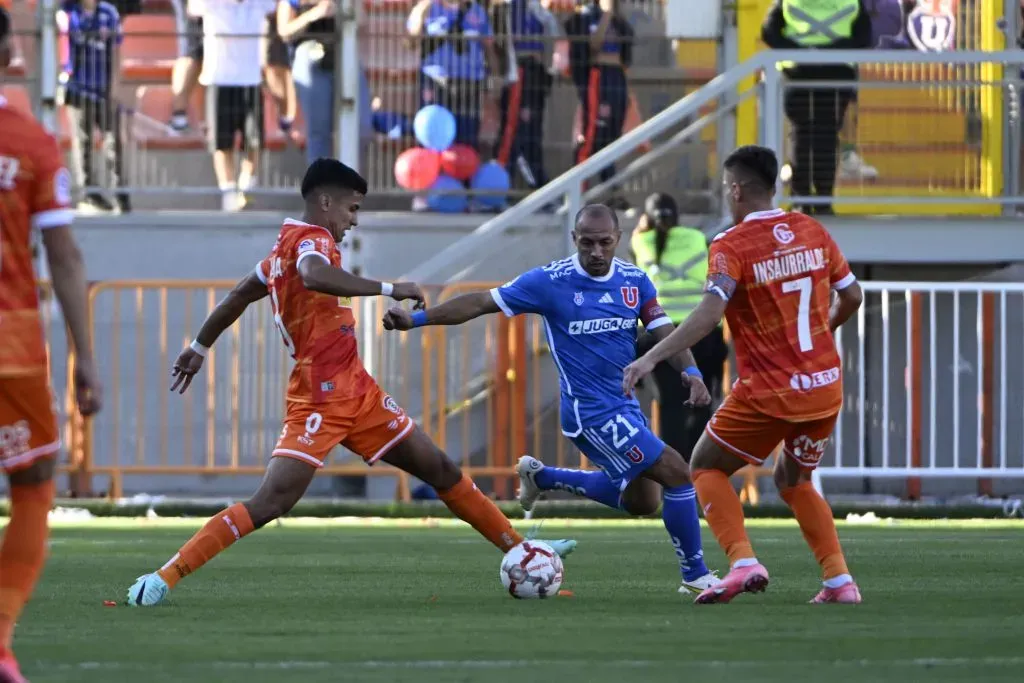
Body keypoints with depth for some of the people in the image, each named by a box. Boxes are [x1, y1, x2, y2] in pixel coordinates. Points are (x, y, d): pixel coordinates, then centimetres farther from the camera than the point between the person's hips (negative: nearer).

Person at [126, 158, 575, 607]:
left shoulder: (287, 247, 16)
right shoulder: (312, 239, -13)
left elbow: (240, 294, 27)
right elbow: (313, 276, -38)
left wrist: (200, 347, 38)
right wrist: (388, 289, -33)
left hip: (356, 393, 11)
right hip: (321, 399, -10)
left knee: (440, 469, 14)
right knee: (270, 503, -18)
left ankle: (517, 548, 23)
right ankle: (164, 578, -16)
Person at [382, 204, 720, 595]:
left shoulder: (635, 280, 2)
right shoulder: (550, 282, -12)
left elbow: (664, 330, -1)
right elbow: (482, 303, -10)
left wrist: (691, 372, -20)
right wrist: (415, 319, -16)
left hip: (625, 406, 7)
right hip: (592, 412, -7)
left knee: (641, 501, 19)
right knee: (677, 474, -15)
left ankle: (542, 477, 32)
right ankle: (695, 575, -2)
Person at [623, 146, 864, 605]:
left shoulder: (730, 247, -11)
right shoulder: (812, 231, 6)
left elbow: (710, 313, -26)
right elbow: (851, 297, 14)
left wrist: (651, 358, -31)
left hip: (769, 393, -6)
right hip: (826, 386, 6)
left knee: (706, 468, 13)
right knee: (793, 482, 26)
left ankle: (743, 562, -8)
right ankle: (839, 580, 11)